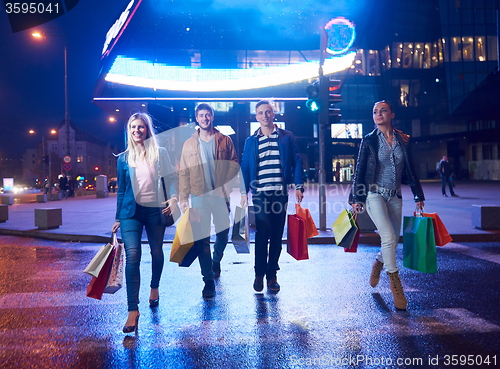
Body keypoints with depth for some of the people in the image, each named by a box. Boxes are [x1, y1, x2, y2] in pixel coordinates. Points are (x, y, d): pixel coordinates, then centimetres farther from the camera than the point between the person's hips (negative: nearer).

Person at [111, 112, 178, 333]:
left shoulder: (160, 153, 3)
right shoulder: (124, 158, 6)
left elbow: (171, 177, 3)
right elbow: (121, 190, 10)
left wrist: (174, 198, -16)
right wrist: (118, 218, 10)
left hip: (155, 210, 1)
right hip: (131, 211, 0)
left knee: (156, 252, 12)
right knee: (132, 255, -14)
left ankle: (154, 288, 41)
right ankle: (133, 310, -12)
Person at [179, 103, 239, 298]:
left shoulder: (225, 141, 7)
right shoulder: (189, 144, 8)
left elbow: (234, 164, 5)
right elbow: (183, 173, 5)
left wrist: (226, 183, -11)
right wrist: (183, 198, -2)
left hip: (221, 194, 1)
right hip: (199, 196, 0)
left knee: (223, 233, 8)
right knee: (202, 238, -2)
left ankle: (216, 262, 39)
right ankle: (208, 280, 7)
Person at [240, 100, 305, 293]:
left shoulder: (287, 137, 9)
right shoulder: (251, 141, 11)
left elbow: (296, 161, 6)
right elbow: (245, 167, 9)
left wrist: (299, 186, -5)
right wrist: (244, 191, 1)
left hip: (281, 192, 1)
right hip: (260, 193, 0)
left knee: (277, 235, 5)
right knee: (263, 233, -6)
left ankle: (272, 275, 16)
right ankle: (259, 274, 8)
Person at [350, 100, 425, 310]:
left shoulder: (403, 140, 6)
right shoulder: (369, 140, -2)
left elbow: (411, 169, 10)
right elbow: (360, 170, -2)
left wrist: (418, 196, 9)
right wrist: (356, 198, -7)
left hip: (395, 196, 4)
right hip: (374, 194, -4)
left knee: (393, 240, 8)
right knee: (388, 237, -16)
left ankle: (378, 264, 39)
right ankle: (395, 284, -3)